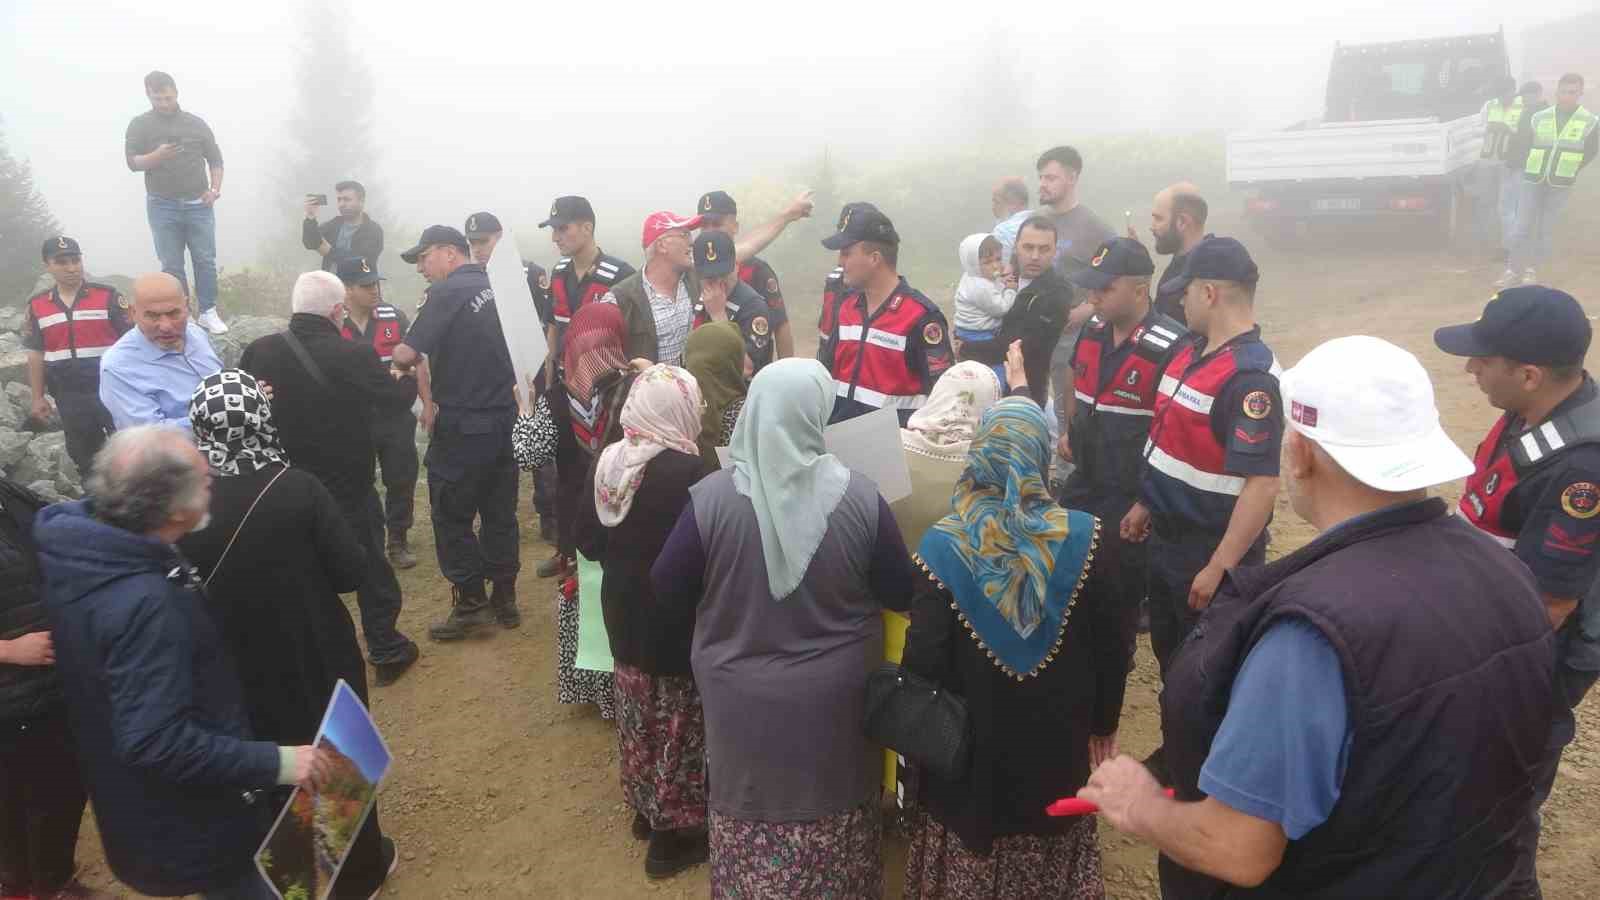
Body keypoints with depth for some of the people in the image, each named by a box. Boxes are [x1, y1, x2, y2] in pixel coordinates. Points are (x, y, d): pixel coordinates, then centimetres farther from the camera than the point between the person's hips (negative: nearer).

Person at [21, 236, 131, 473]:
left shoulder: (108, 296, -6)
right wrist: (37, 398, 9)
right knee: (84, 457, 15)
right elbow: (35, 354, 11)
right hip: (69, 397, 4)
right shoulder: (36, 306, 5)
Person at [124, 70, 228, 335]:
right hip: (163, 207, -1)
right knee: (172, 265, 2)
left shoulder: (196, 123, 7)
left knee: (205, 261, 0)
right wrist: (157, 156, -22)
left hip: (198, 204, 1)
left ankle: (208, 312, 8)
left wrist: (214, 189, -4)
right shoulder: (140, 124, 4)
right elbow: (132, 162, -2)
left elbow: (215, 159, 11)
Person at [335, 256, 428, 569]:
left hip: (396, 416, 2)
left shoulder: (394, 316, -2)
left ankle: (398, 540, 24)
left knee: (401, 480, 8)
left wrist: (427, 404, -2)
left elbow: (417, 361, 3)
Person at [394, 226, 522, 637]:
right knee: (500, 513, 14)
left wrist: (402, 358, 4)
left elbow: (406, 354, -17)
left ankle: (471, 604, 9)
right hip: (505, 418, 7)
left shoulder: (447, 292, -12)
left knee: (453, 517, 5)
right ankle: (504, 599, 21)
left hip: (462, 426, -7)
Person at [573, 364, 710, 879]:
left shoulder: (606, 462, -4)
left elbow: (587, 540, 5)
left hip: (623, 608, 7)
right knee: (677, 721, 9)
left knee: (637, 711, 22)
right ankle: (674, 831, 21)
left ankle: (644, 807, 39)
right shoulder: (688, 471, -25)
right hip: (674, 616, -6)